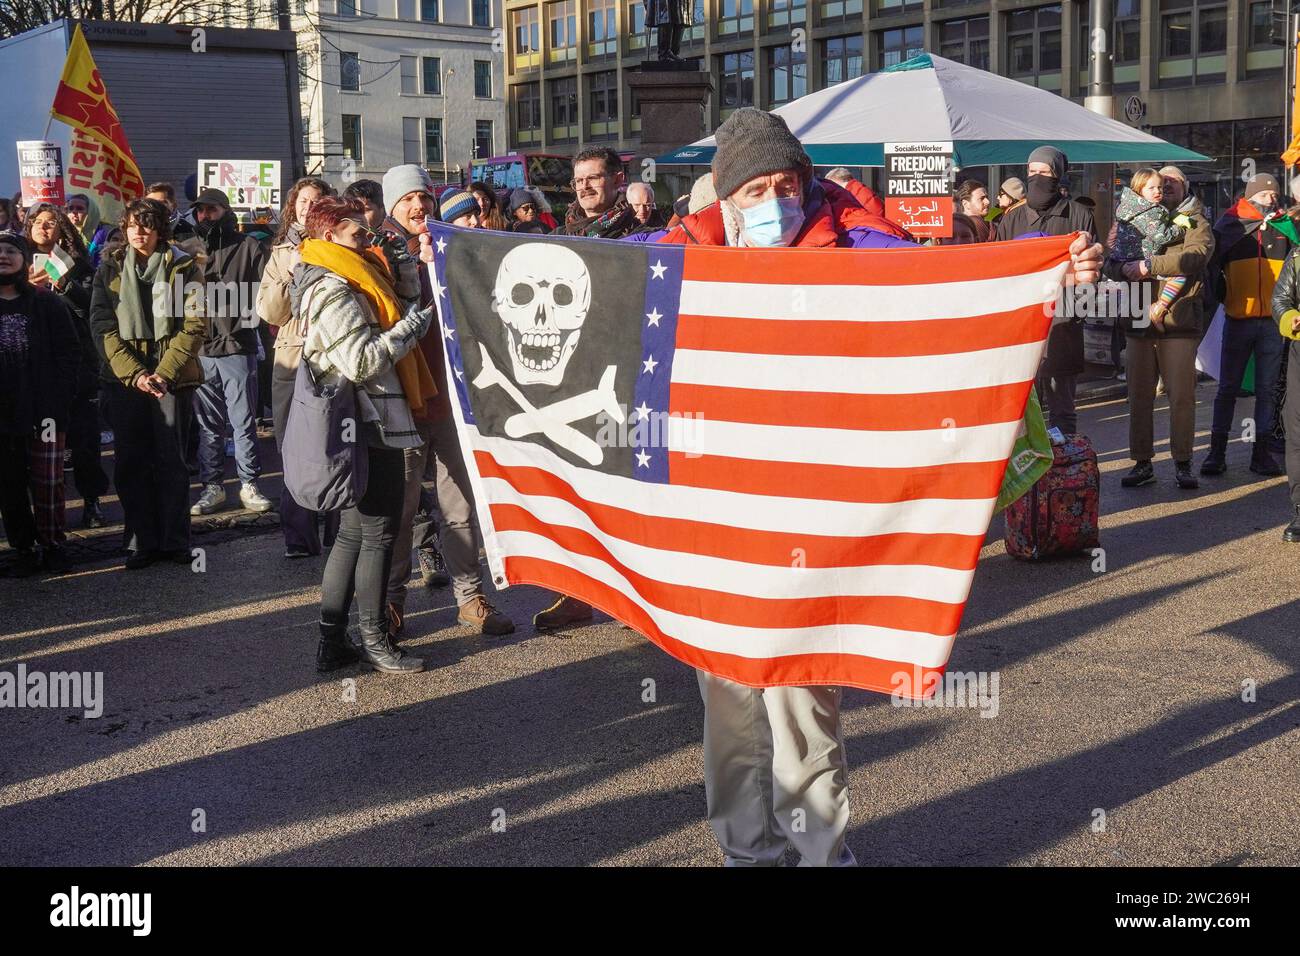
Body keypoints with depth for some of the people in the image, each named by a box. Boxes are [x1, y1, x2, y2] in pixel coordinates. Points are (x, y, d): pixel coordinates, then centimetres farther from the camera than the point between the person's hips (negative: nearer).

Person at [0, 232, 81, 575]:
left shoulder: (47, 303, 2)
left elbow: (69, 353, 1)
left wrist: (59, 402, -9)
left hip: (43, 413, -2)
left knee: (47, 484, -1)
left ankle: (53, 545, 12)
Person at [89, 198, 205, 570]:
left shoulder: (183, 267, 1)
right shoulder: (111, 268, 7)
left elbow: (194, 326, -5)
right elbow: (103, 326, 0)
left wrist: (164, 373, -14)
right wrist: (134, 373, -12)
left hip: (173, 379, -2)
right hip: (125, 378, 2)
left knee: (171, 462, 2)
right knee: (130, 463, 4)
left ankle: (175, 540, 12)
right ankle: (144, 542, 14)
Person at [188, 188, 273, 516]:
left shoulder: (247, 246, 2)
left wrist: (243, 322, -11)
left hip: (237, 346, -3)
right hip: (199, 350, 3)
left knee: (243, 421, 2)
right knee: (208, 423, 9)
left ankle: (249, 483, 11)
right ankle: (211, 485, 17)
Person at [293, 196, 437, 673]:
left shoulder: (342, 282, 16)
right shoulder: (333, 289, -16)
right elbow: (362, 361, -23)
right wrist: (412, 325, -15)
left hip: (360, 425, 10)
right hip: (369, 425, -10)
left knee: (353, 533, 14)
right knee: (379, 534, -1)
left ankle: (332, 642, 18)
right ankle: (374, 642, 8)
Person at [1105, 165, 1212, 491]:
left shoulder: (1194, 223, 4)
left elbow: (1197, 255, -17)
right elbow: (1110, 264, 9)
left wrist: (1149, 265, -22)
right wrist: (1126, 268, -15)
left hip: (1179, 321, -3)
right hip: (1138, 321, 3)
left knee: (1182, 396, 0)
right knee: (1139, 396, 6)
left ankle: (1183, 463, 10)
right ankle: (1142, 462, 14)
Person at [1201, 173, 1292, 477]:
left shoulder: (1284, 226, 7)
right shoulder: (1229, 226, 1)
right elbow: (1211, 265, 4)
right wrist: (1221, 295, -3)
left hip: (1272, 319, 2)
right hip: (1238, 319, -2)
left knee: (1266, 389, 7)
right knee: (1228, 388, 3)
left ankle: (1262, 452, 13)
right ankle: (1217, 451, 9)